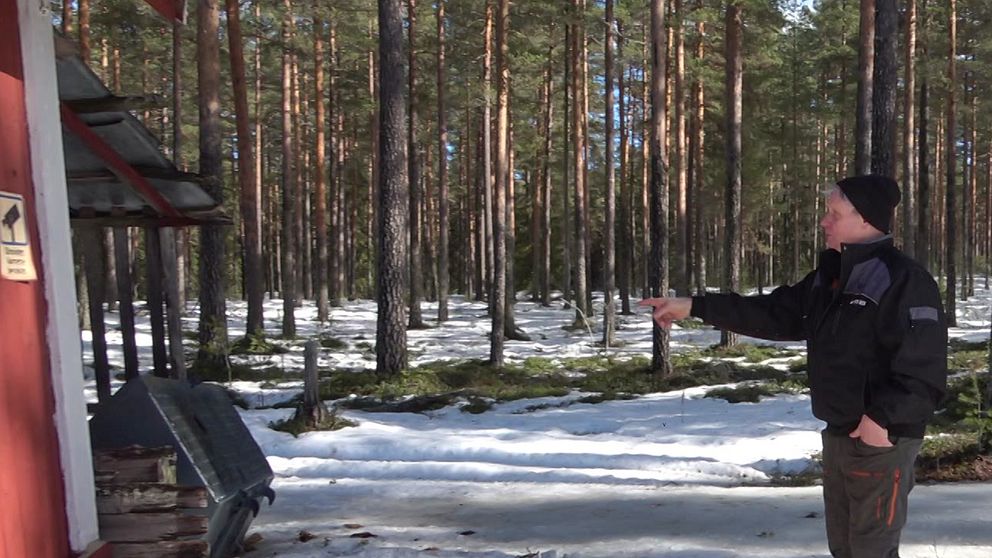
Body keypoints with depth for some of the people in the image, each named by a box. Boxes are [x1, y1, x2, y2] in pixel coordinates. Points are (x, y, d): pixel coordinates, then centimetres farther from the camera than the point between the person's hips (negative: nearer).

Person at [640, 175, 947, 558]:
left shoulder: (904, 280, -18)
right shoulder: (829, 277, 10)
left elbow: (925, 367, -22)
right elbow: (773, 313, 11)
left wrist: (883, 417, -28)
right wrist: (695, 307, 7)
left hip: (881, 440, -9)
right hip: (838, 435, 9)